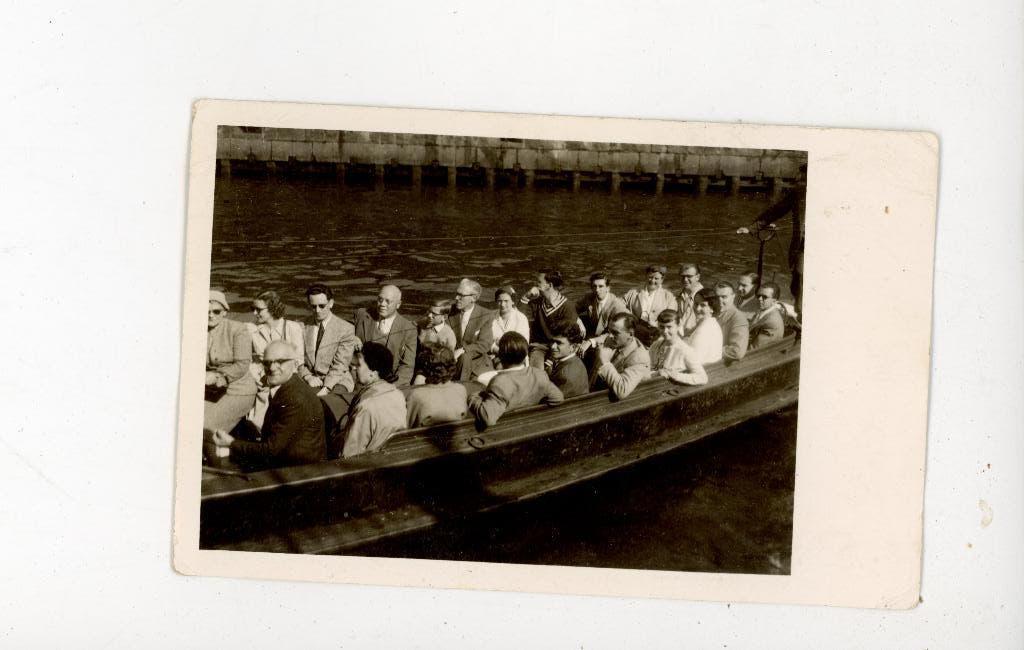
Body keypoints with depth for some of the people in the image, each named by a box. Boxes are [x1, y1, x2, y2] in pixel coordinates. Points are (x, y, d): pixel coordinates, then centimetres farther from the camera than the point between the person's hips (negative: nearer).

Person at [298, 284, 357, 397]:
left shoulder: (346, 329, -1)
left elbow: (340, 365, -7)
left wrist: (325, 389, -20)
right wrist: (308, 377, -12)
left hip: (337, 381, -3)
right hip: (311, 381, 3)